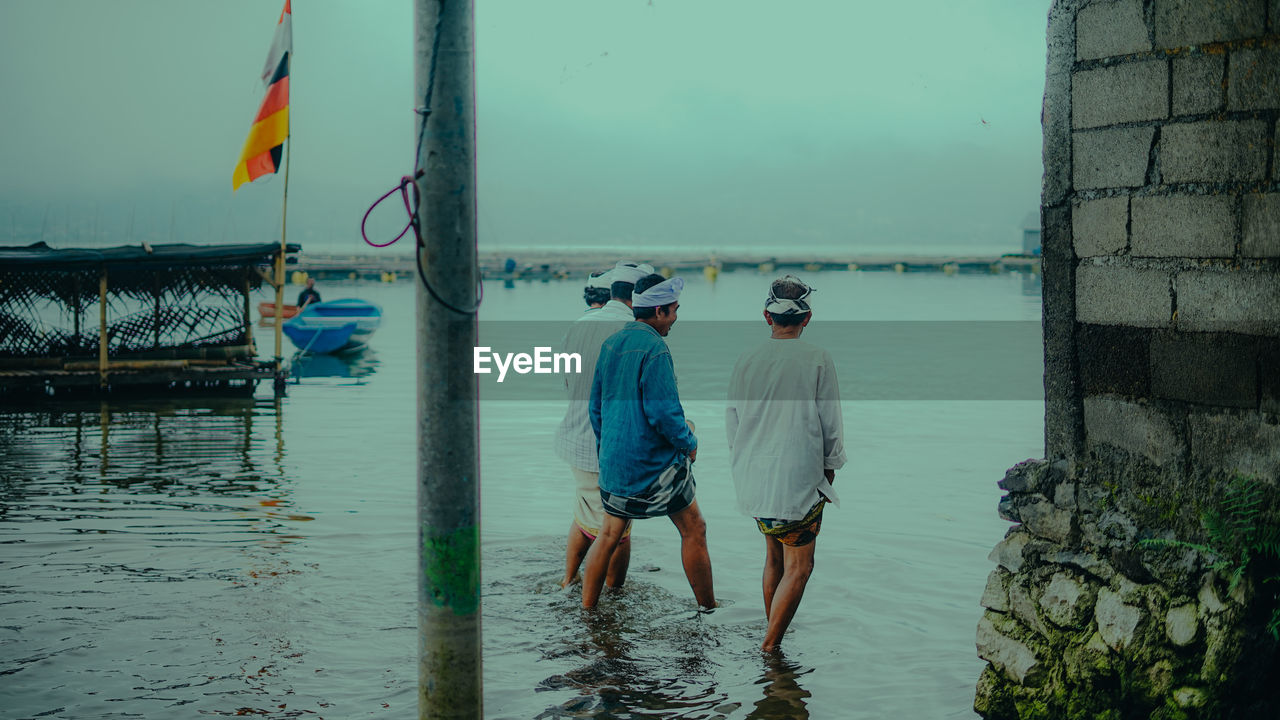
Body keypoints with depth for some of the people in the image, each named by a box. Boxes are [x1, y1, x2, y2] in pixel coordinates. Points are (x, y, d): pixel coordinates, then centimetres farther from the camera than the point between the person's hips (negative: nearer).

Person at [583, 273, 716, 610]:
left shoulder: (610, 344, 7)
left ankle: (586, 610, 16)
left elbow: (595, 406, 14)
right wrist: (689, 443, -5)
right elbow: (664, 413, -21)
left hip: (613, 461, 7)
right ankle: (708, 609, 15)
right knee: (693, 531, 7)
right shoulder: (654, 349, -18)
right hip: (656, 463, -7)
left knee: (609, 535, 15)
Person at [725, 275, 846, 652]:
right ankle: (770, 645, -1)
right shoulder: (818, 360, -9)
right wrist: (829, 470, 11)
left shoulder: (746, 360, 1)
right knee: (798, 567, 4)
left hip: (753, 480, 5)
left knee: (774, 556, 20)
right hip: (799, 481, -5)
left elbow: (732, 423, 9)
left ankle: (771, 632, 27)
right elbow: (831, 425, -3)